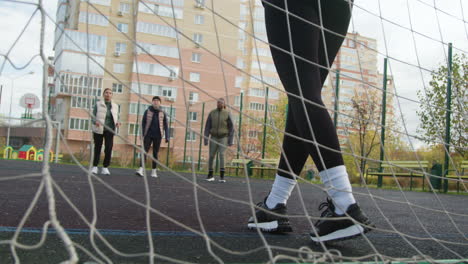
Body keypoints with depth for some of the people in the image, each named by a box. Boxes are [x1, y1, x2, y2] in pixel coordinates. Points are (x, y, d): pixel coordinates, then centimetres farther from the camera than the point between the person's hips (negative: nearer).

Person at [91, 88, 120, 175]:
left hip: (109, 130, 1)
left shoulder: (115, 106, 11)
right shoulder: (98, 104, 4)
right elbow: (93, 117, 0)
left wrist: (117, 123, -7)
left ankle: (105, 167, -3)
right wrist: (95, 122, -21)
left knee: (109, 148, -10)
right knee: (97, 148, 5)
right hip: (98, 130, -1)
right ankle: (95, 166, 16)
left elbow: (117, 118, 15)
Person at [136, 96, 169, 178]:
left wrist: (167, 137, -3)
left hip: (157, 136, 1)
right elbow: (143, 123, 6)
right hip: (148, 135, -1)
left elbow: (166, 126, 5)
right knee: (145, 151, -11)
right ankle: (141, 169, -19)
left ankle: (154, 171, 12)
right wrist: (143, 134, 0)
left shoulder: (163, 113, 4)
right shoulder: (147, 111, 3)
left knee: (155, 153, 5)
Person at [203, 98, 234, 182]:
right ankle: (210, 175, 20)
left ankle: (222, 177, -20)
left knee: (222, 155, -21)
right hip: (214, 138, 2)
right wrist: (205, 139, -8)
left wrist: (230, 140, -10)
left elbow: (231, 128, -3)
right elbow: (207, 126, -1)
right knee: (211, 156, 1)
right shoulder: (212, 113, 0)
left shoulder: (227, 114, -5)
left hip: (223, 138, -2)